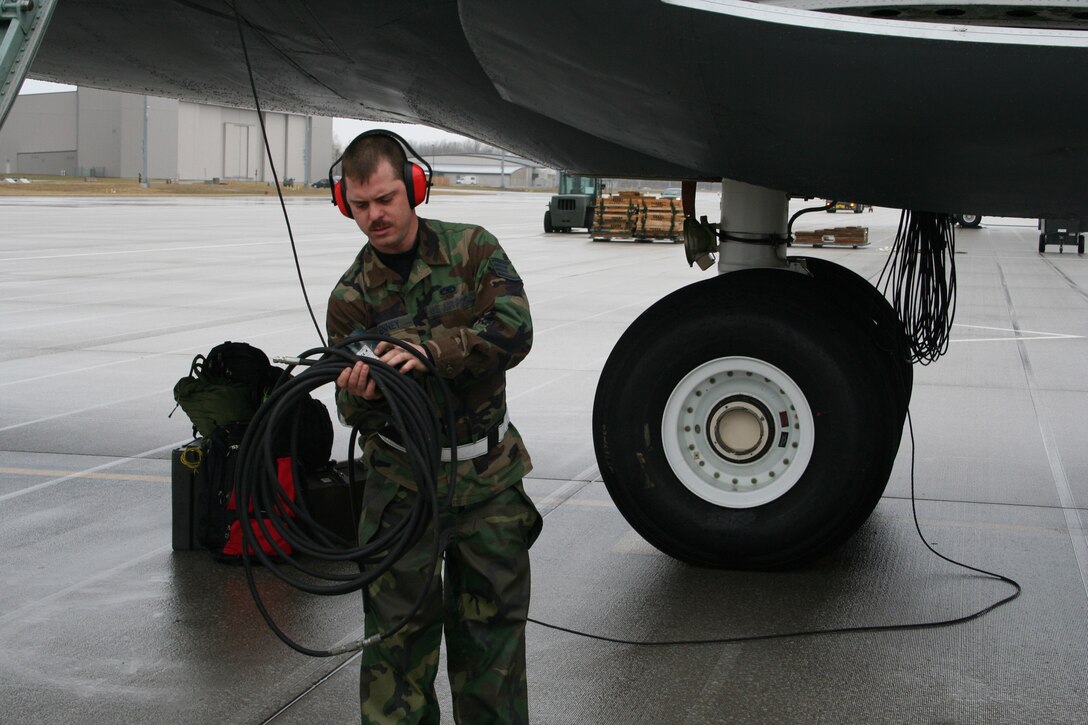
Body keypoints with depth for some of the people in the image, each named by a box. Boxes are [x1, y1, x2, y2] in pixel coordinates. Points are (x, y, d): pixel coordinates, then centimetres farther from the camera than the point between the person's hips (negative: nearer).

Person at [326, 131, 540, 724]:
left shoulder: (472, 248, -3)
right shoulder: (352, 296, -1)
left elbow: (513, 328, -18)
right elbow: (354, 413, 0)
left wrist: (431, 350, -31)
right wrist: (360, 394, -25)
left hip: (489, 474, 1)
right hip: (402, 478, 0)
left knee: (492, 620, 10)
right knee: (398, 625, 0)